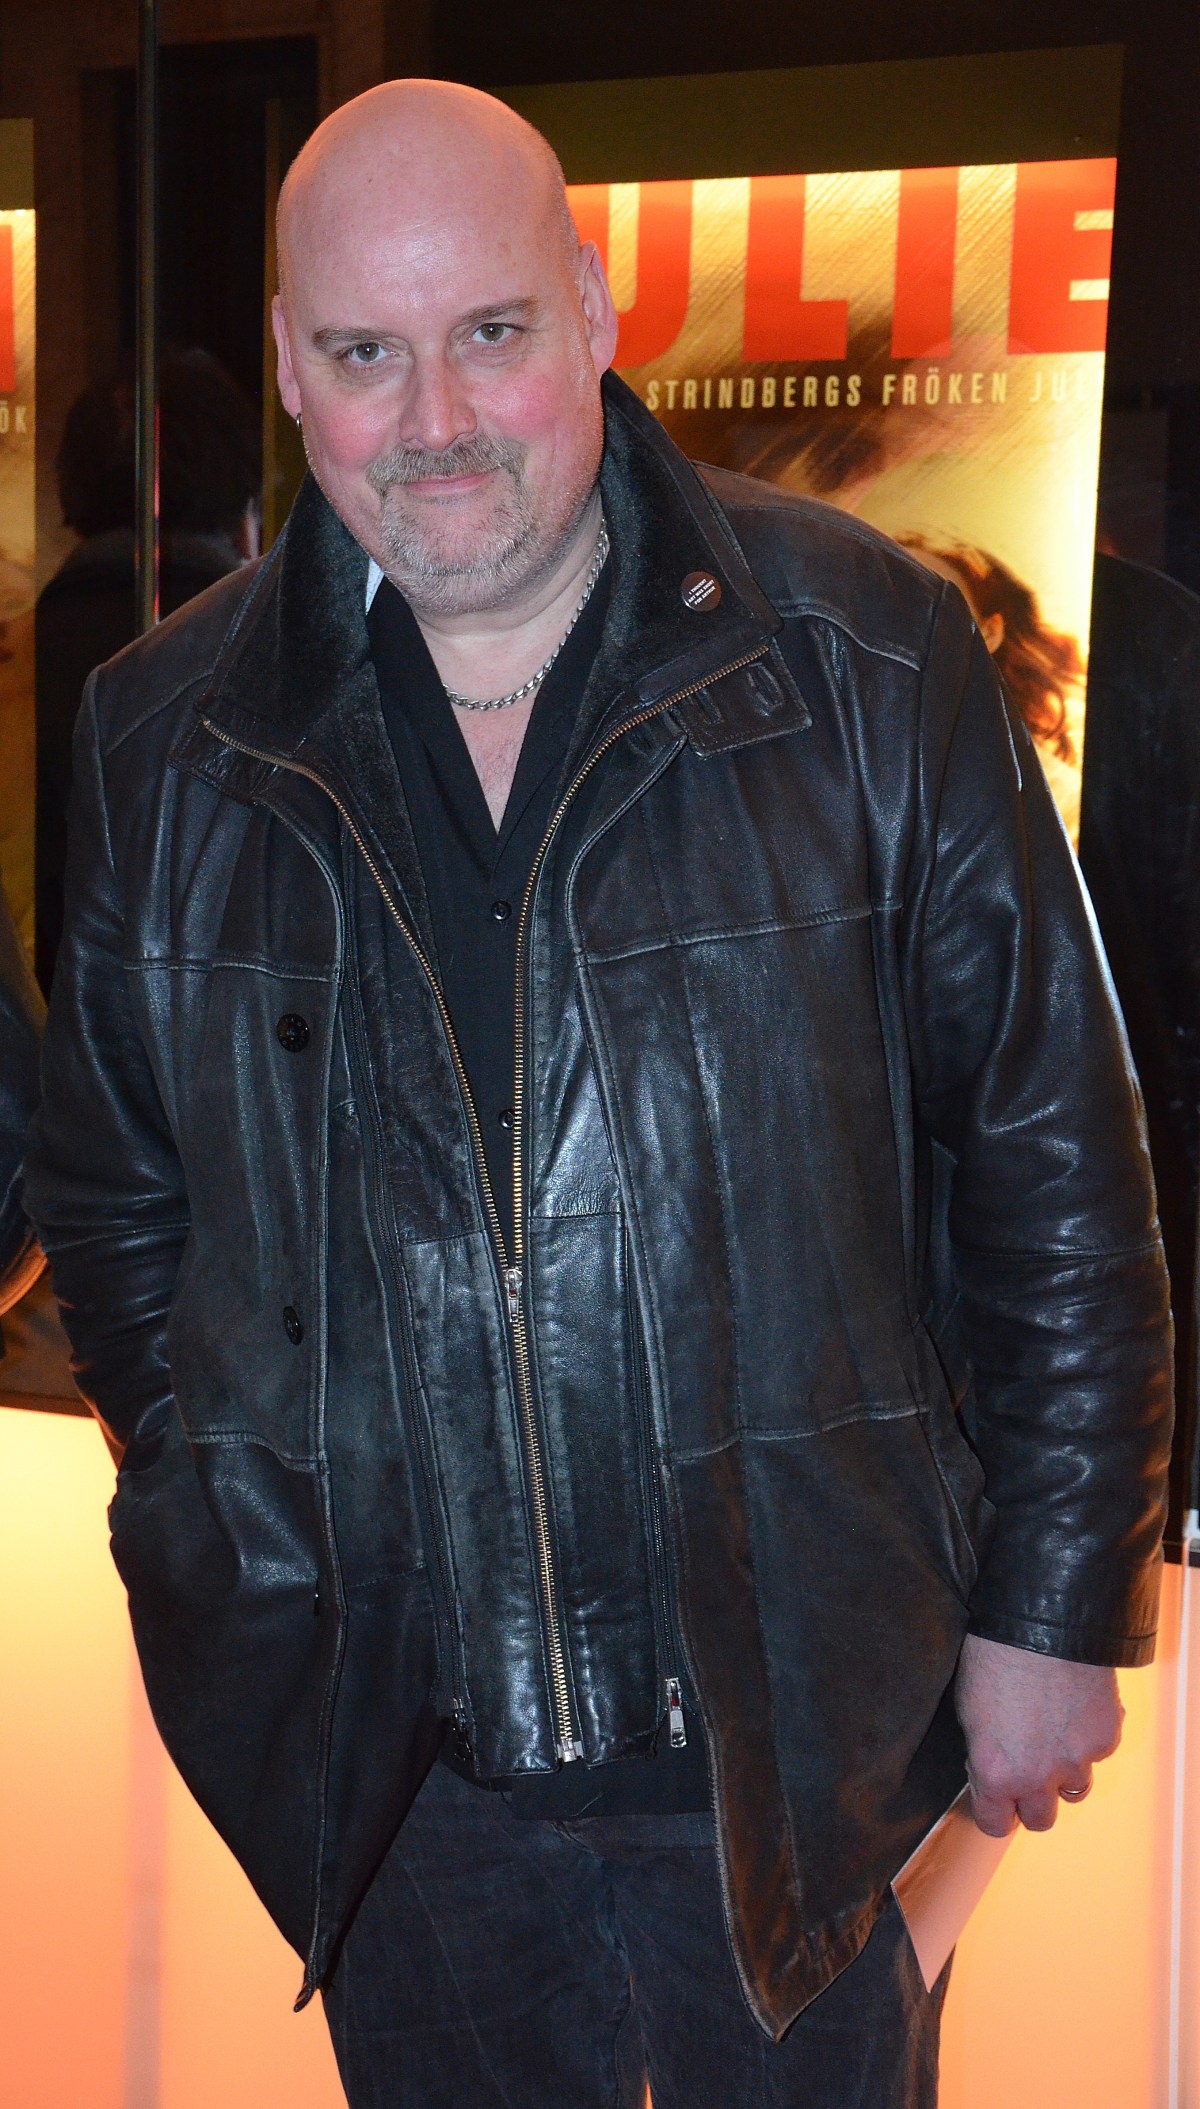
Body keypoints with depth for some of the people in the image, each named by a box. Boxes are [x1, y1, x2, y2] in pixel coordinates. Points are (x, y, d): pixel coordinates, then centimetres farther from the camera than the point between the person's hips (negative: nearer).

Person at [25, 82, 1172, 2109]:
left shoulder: (869, 663, -9)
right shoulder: (168, 740, -1)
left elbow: (1051, 1162, -5)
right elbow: (112, 1199, 9)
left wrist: (1056, 1600, -4)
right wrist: (223, 1560, 6)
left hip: (800, 1732, -1)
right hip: (387, 1759, 2)